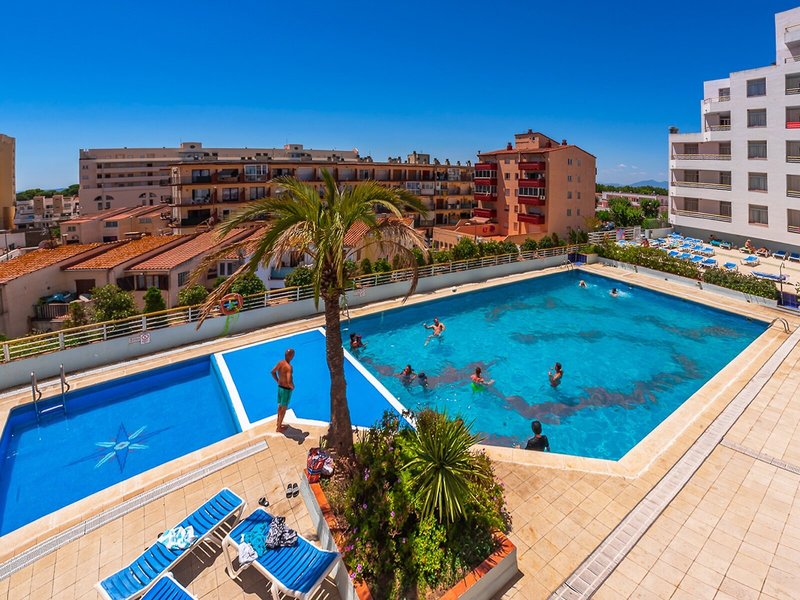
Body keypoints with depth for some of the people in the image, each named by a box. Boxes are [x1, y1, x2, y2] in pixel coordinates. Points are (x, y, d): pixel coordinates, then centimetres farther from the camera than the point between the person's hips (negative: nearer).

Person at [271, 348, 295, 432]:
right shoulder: (289, 367, -32)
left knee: (280, 406, 26)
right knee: (284, 409, 11)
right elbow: (289, 382, -38)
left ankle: (278, 422, 44)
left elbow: (273, 372, 7)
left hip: (280, 387, 8)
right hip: (286, 389, -8)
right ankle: (279, 428, 25)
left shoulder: (280, 363, -7)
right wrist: (292, 387, -16)